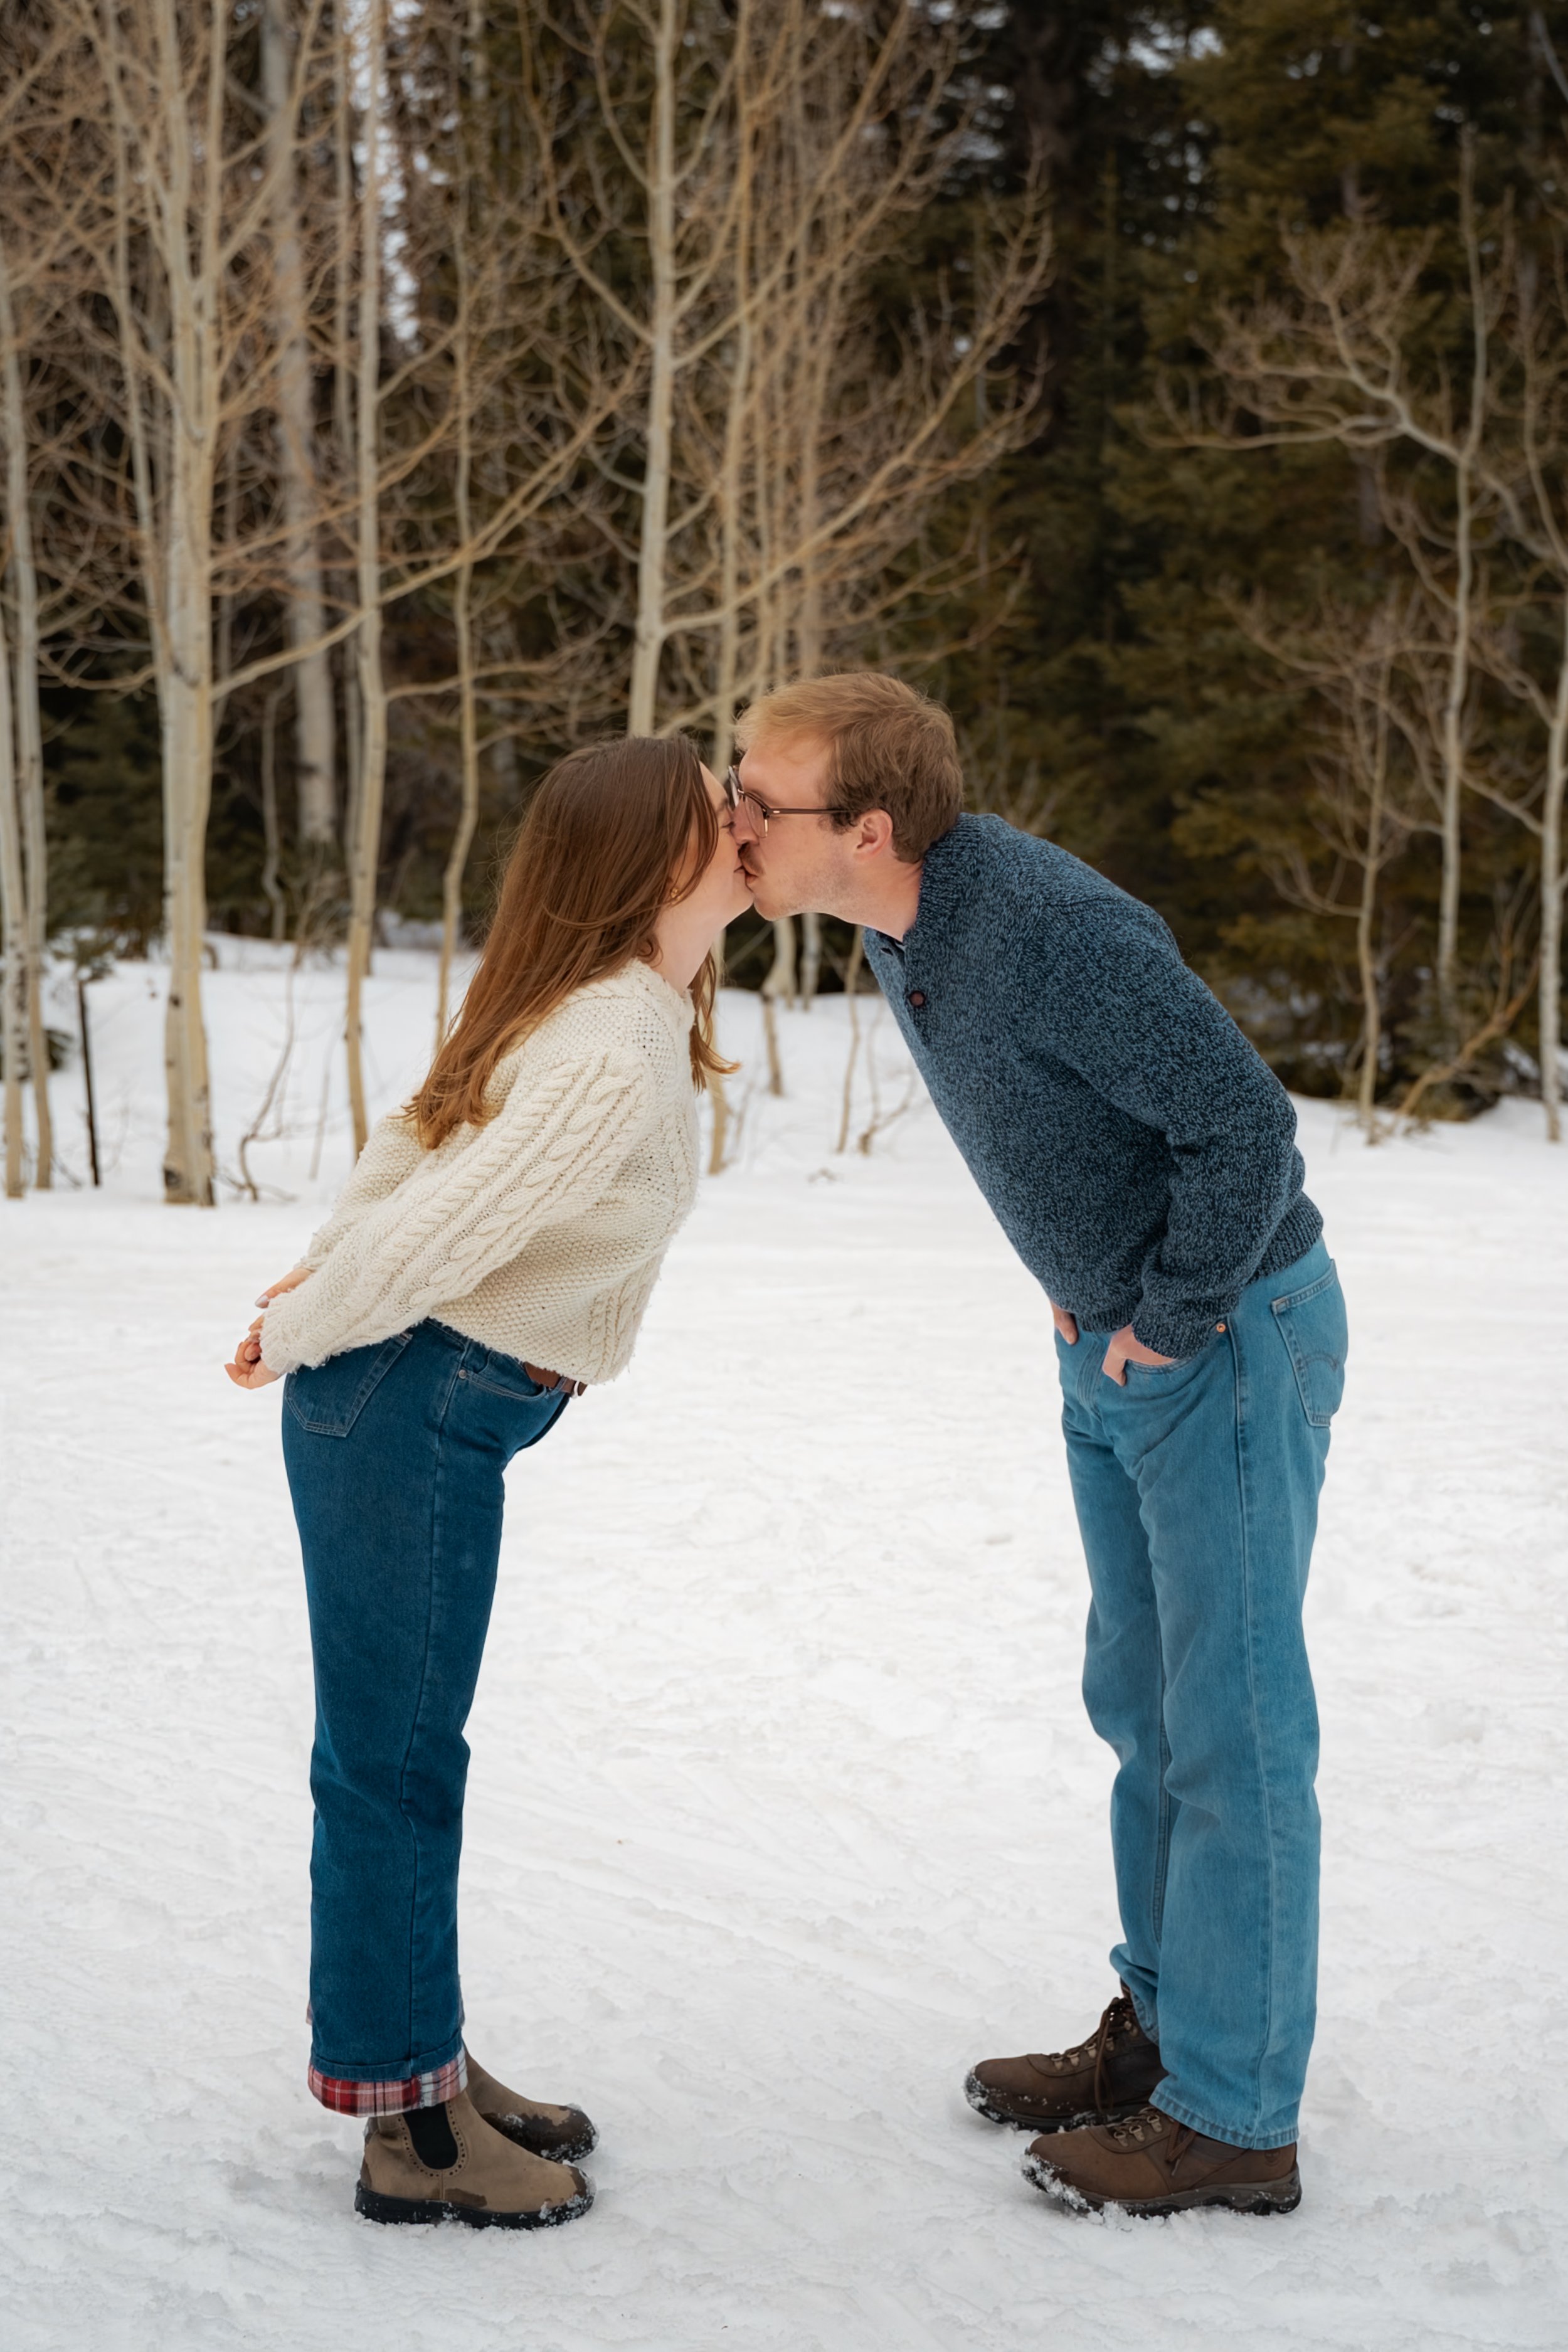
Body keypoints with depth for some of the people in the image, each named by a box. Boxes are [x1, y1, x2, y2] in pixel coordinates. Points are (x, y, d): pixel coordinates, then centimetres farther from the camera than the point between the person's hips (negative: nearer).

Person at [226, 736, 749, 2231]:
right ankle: (408, 2126, 14)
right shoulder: (617, 1058, -24)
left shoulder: (632, 1016, 7)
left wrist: (316, 1289, 17)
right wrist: (300, 1336, -8)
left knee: (399, 1755, 17)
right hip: (412, 1408, -9)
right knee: (392, 1761, 2)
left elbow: (415, 1141, 15)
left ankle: (422, 2065, 31)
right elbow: (434, 1232, -24)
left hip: (430, 1407, 9)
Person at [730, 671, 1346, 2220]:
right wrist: (1086, 1296, 10)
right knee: (1143, 1704, 18)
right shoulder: (899, 925, 0)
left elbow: (1243, 1124, -28)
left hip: (1231, 1340, -9)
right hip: (1108, 1351, 9)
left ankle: (1233, 2117, 10)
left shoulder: (1049, 929, -29)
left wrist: (1174, 1321, -17)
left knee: (1231, 1725, -1)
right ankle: (1164, 2029, 33)